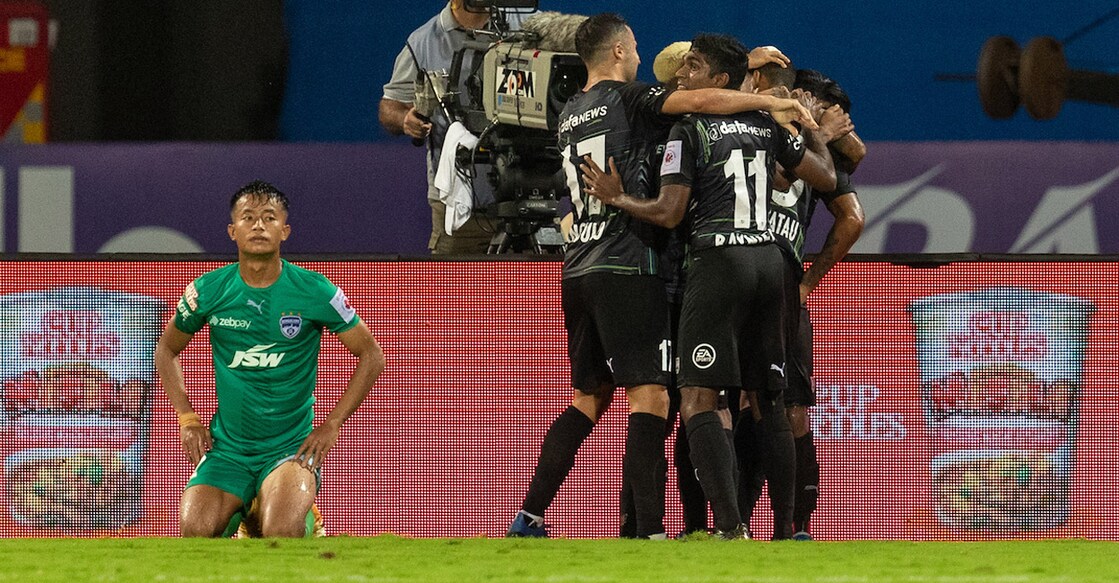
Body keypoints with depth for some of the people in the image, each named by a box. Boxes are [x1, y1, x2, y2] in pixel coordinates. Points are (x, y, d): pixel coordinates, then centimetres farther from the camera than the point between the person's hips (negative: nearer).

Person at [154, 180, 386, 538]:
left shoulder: (315, 292, -7)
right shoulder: (209, 291, -1)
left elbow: (371, 356, 4)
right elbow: (167, 350, 17)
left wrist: (331, 426, -3)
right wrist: (187, 420, 6)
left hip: (291, 445, -2)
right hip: (226, 447, 2)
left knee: (282, 534, -29)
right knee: (194, 532, -22)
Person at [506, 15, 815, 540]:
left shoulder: (569, 116, 19)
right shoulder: (627, 99, -4)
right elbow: (702, 100, -18)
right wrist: (773, 102, -6)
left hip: (579, 269, 8)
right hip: (627, 265, -8)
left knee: (589, 398, 16)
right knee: (650, 396, -10)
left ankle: (528, 518, 13)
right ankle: (649, 532, -19)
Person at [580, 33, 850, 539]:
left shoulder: (689, 131, -5)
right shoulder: (767, 126, 12)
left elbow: (668, 213, -10)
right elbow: (826, 178, 21)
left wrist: (617, 198, 2)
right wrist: (816, 135, 39)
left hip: (718, 260, -7)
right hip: (770, 259, 7)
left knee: (697, 399, -8)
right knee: (769, 400, 12)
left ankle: (730, 528, -21)